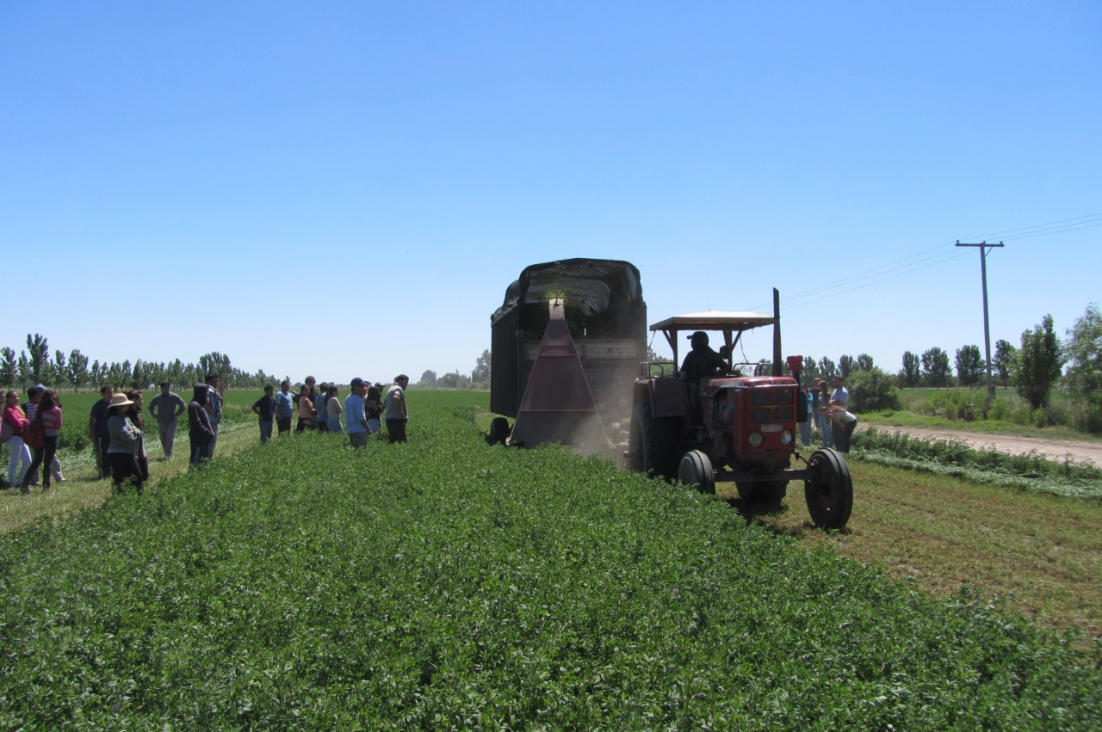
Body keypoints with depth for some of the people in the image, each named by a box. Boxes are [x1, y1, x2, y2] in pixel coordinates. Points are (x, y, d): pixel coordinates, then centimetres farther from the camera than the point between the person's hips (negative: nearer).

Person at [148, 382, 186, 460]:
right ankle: (167, 454, 20)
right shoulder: (157, 398, 2)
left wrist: (176, 414, -5)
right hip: (161, 422, 3)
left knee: (169, 438, -14)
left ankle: (168, 454, -7)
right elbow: (151, 407, 20)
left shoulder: (174, 397, -7)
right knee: (163, 439, 7)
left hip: (171, 421, -3)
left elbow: (183, 406, -2)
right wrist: (154, 415, 8)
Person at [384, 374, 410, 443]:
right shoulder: (398, 388, -10)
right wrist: (400, 411, -22)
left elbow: (385, 402, 36)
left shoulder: (391, 388, 22)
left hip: (389, 418, 10)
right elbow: (396, 398, -31)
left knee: (392, 441, 11)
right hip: (397, 419, -10)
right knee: (401, 442, -13)